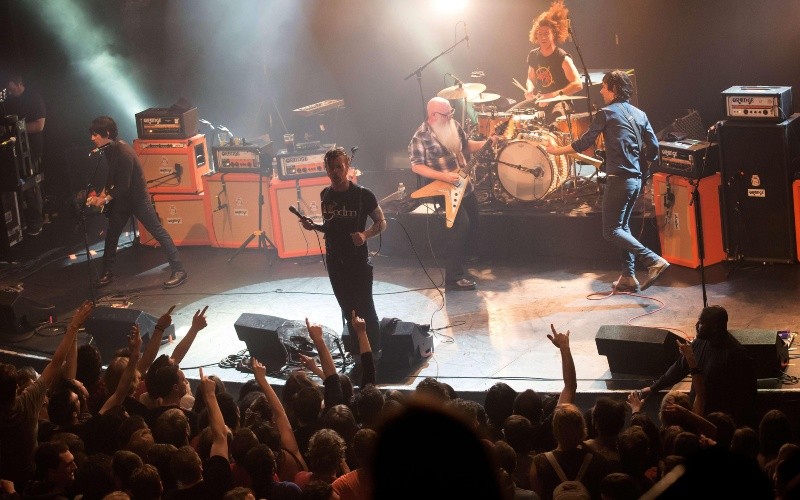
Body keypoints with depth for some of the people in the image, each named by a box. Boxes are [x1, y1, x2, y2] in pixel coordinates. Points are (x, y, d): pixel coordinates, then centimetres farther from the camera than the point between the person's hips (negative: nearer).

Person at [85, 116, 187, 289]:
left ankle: (178, 271, -6)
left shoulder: (123, 152, -27)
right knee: (111, 234, 13)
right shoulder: (109, 149, 0)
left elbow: (123, 185, -25)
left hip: (137, 197, -9)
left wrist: (105, 199, -18)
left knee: (158, 232, -6)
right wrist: (102, 194, 2)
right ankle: (107, 273, 25)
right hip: (121, 199, 9)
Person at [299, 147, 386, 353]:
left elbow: (381, 222, -3)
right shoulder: (326, 195, 5)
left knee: (365, 309, -5)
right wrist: (313, 226, -2)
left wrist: (365, 234, -22)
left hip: (358, 261, -5)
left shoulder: (363, 194, -11)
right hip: (334, 261, 5)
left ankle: (375, 353, 3)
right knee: (348, 310, 13)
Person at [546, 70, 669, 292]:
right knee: (622, 227, 18)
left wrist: (557, 150, 10)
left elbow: (584, 143, -3)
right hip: (637, 178, 8)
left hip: (619, 179, -8)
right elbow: (654, 148, 9)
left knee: (611, 231, -4)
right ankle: (628, 277, 13)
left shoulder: (606, 113, -6)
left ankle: (654, 260, -17)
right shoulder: (639, 114, 12)